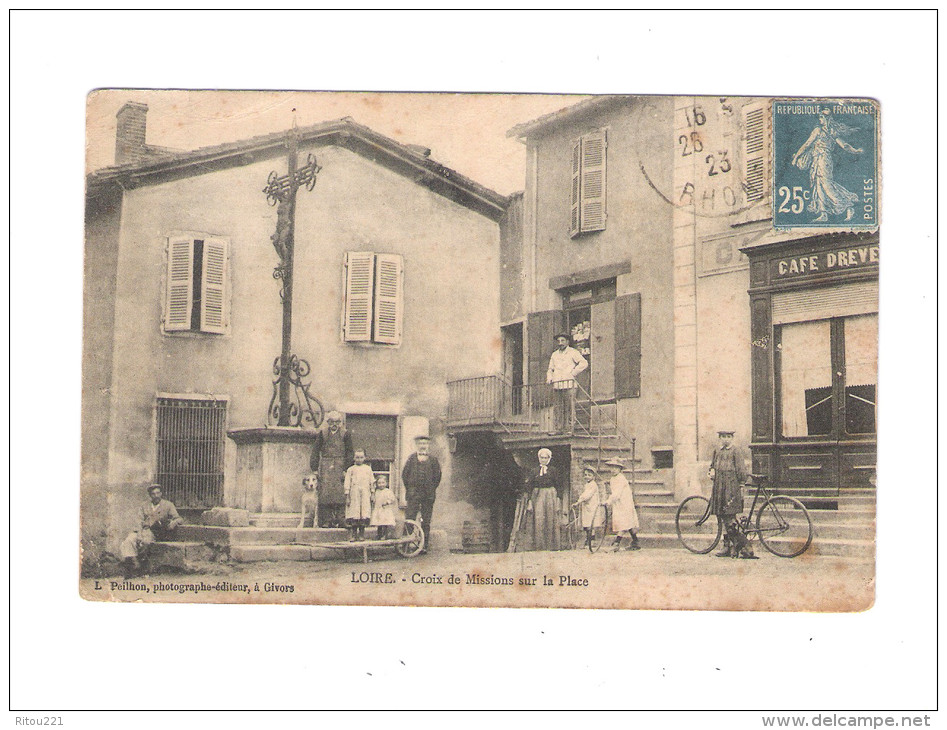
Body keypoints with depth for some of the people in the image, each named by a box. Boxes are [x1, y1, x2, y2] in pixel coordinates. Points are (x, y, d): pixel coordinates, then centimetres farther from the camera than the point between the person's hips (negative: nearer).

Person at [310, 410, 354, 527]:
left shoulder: (345, 434, 8)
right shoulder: (322, 433, 10)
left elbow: (349, 452, 6)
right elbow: (315, 451, 10)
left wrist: (346, 469, -4)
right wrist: (315, 468, 1)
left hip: (340, 466, -1)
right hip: (325, 467, 1)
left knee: (339, 493, -7)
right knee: (325, 492, -7)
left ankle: (340, 520, -4)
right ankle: (326, 521, -6)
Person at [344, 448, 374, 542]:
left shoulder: (368, 469, 12)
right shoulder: (350, 469, 8)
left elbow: (372, 482, 15)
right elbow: (347, 483, 6)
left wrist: (372, 494, 9)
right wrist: (347, 496, 0)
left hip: (365, 494, 1)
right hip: (354, 494, -1)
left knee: (364, 515, -4)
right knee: (354, 515, -5)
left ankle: (361, 534, 2)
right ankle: (354, 535, 0)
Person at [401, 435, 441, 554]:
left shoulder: (433, 459, 8)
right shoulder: (412, 458, 10)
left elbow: (437, 475, 9)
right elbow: (404, 474, 10)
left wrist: (432, 489, 3)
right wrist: (409, 489, 4)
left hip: (428, 494, 0)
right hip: (413, 494, 0)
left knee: (426, 521, 3)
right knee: (409, 519, -6)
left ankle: (424, 545, 7)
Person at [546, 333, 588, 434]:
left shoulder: (573, 352, 6)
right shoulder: (554, 355, 22)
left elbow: (584, 363, -5)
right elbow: (550, 369, 28)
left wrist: (573, 373, -9)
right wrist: (549, 378, 9)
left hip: (569, 384, -5)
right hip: (556, 385, 5)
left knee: (569, 407, -7)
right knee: (557, 408, 0)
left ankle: (568, 429, -6)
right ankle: (558, 429, 1)